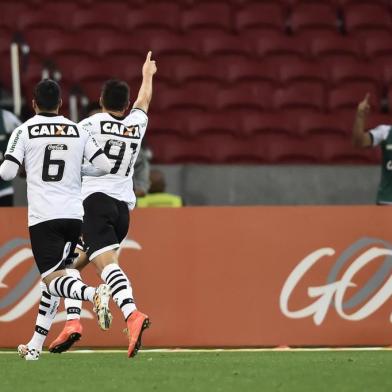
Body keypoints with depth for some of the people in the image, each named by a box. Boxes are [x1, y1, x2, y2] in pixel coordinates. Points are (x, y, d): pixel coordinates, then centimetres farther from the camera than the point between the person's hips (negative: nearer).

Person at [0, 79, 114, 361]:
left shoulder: (24, 131, 0)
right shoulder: (79, 131, 8)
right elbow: (106, 165, 2)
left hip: (43, 217, -4)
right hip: (74, 214, 4)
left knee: (53, 279, -7)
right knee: (54, 276, 16)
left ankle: (94, 294, -39)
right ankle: (36, 346, 16)